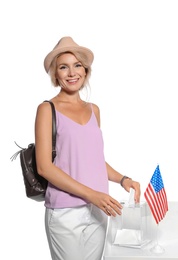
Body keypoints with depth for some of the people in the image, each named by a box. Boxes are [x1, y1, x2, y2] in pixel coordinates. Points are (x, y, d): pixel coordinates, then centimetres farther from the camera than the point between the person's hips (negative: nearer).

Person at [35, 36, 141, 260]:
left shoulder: (93, 109, 10)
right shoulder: (47, 109, -6)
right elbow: (44, 167, -13)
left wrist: (122, 179, -1)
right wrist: (91, 194, -18)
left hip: (97, 209, 5)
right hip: (65, 212, -5)